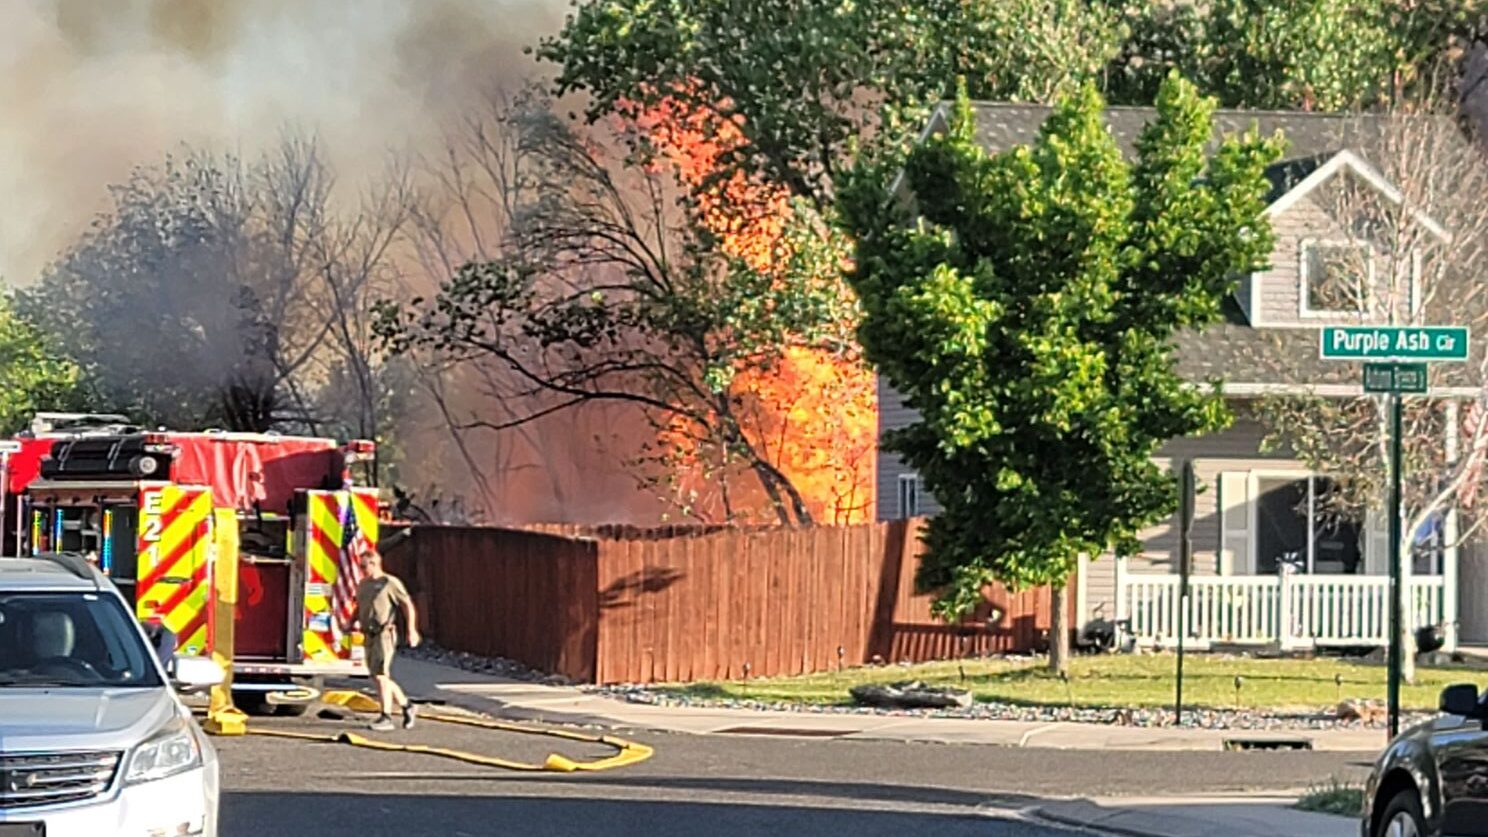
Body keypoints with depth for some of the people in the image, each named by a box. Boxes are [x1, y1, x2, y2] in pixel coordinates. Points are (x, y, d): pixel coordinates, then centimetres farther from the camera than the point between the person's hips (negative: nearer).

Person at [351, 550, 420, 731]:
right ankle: (405, 705, 27)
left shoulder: (390, 583, -6)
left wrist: (412, 630, -11)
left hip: (384, 634, -8)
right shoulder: (363, 585, 16)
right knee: (377, 677, 11)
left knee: (380, 675, -14)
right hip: (369, 636, 8)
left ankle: (386, 717, -13)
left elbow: (408, 606, -5)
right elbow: (359, 608, 27)